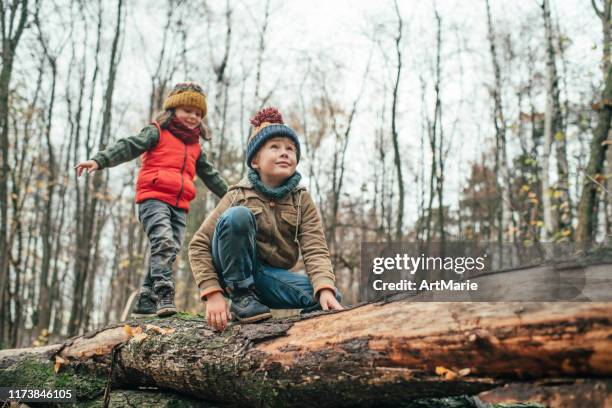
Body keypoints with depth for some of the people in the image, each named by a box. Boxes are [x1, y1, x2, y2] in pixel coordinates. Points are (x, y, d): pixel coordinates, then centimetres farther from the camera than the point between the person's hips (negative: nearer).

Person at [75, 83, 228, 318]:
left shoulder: (195, 148, 26)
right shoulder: (157, 133, 8)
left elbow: (210, 174, 35)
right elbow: (128, 147, -5)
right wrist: (100, 160, -20)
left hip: (179, 206, 6)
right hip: (154, 198, -6)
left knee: (170, 251, -2)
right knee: (163, 241, -26)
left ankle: (145, 302, 2)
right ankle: (164, 294, -31)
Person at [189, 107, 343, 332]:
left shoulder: (302, 200, -1)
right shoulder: (238, 196, -7)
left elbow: (315, 250, -11)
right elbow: (199, 245, -8)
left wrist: (326, 289, -32)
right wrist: (213, 294, -20)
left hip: (271, 277, 3)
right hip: (235, 274, -2)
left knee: (328, 299, -23)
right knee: (238, 215, -29)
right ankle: (240, 297, -14)